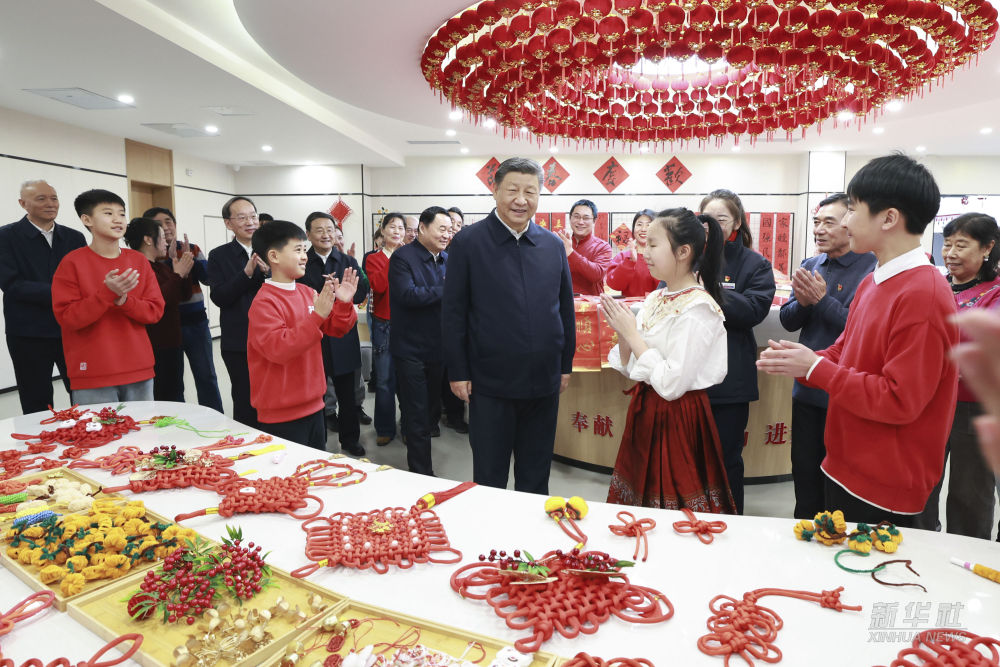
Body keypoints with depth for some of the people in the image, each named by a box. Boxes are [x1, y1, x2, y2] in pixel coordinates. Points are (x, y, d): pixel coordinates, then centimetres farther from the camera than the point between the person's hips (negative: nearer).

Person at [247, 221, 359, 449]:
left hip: (312, 403, 7)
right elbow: (278, 349, -26)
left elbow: (336, 328, 11)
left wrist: (344, 304, -8)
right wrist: (316, 316, -31)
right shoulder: (264, 302, -16)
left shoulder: (308, 293, 5)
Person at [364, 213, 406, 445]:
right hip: (384, 325, -1)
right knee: (384, 379, 2)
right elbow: (379, 286, -13)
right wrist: (392, 258, -11)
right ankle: (385, 428, 16)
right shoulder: (373, 258, 6)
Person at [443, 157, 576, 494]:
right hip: (490, 382, -3)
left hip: (543, 380, 4)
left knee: (536, 478, 18)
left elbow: (565, 308, 11)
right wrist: (458, 372, -6)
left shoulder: (553, 245, 5)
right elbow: (454, 312, -5)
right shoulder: (468, 242, -6)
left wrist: (566, 364, 9)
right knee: (488, 477, 12)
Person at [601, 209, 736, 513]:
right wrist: (622, 334, -9)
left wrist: (633, 334, -17)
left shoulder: (698, 308, -17)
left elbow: (671, 385, -23)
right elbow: (631, 369, 8)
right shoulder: (654, 299, 5)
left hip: (676, 418, -7)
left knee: (672, 511, 8)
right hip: (644, 412, 8)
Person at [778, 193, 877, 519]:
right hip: (808, 389, 6)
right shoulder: (809, 265, 7)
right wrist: (802, 302, -14)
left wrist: (822, 299, -21)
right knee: (805, 472, 19)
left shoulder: (873, 269, -12)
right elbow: (788, 320, 5)